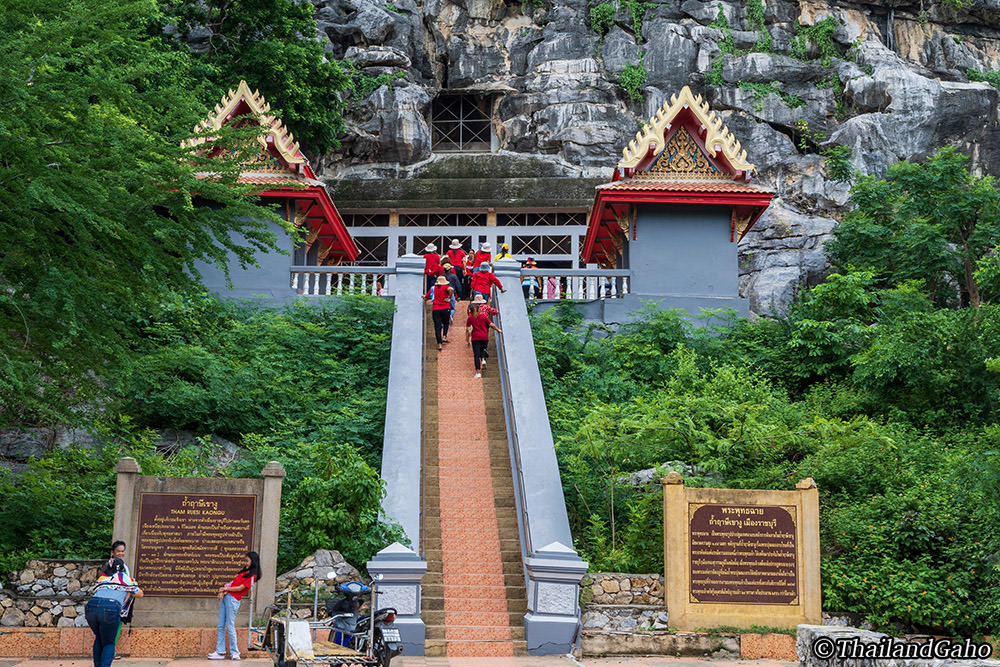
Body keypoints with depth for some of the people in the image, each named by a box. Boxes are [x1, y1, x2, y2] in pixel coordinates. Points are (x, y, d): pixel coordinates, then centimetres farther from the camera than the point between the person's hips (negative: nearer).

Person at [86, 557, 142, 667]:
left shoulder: (102, 577, 29)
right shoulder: (126, 579, 22)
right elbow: (140, 594, 34)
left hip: (92, 605, 4)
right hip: (111, 608, -3)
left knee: (99, 638, 29)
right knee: (109, 643, 13)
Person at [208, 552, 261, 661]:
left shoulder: (252, 576, -7)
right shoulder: (243, 572, 19)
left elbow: (240, 588, -12)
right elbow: (232, 583, 15)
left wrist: (225, 589, -3)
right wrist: (223, 591, -1)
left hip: (233, 600, -8)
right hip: (226, 597, 8)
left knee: (230, 626, -7)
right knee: (221, 626, 5)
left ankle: (234, 653, 2)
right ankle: (220, 652, 7)